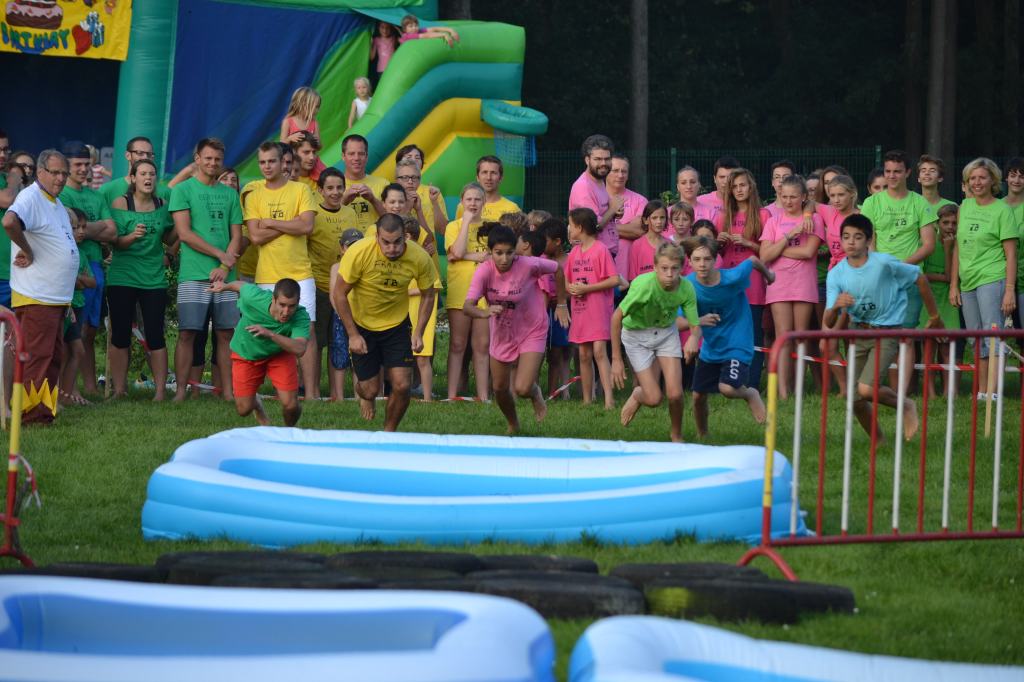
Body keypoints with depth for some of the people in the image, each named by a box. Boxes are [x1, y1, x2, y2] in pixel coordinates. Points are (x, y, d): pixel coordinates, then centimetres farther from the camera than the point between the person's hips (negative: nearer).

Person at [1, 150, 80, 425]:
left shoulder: (56, 204, 18)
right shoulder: (31, 198, -13)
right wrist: (26, 251, -21)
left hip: (56, 298, 10)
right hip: (36, 297, -10)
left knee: (53, 356, 12)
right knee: (36, 355, -9)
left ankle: (44, 409, 17)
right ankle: (28, 412, -8)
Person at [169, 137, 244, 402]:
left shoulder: (229, 194, 15)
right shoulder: (183, 190, 1)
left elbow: (236, 237, 11)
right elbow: (184, 234, -7)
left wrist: (225, 268, -5)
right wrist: (221, 254, -7)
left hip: (224, 277, 4)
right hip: (193, 276, -4)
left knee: (225, 333, 4)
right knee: (187, 333, -5)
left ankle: (227, 390, 7)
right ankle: (180, 390, -4)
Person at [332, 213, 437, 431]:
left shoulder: (419, 258, -20)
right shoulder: (359, 253, -27)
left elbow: (427, 295, -1)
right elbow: (339, 294, -16)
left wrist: (418, 333, -8)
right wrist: (353, 335, -15)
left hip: (397, 324, 2)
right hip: (361, 325, -2)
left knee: (402, 385, -8)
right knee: (371, 389, 1)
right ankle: (364, 394, 40)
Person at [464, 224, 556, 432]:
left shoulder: (528, 265, -26)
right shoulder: (485, 271, -22)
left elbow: (556, 268, -6)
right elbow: (467, 306, -30)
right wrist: (485, 312, -52)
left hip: (532, 332, -3)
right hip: (501, 335, 3)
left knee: (522, 388, -17)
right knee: (500, 388, 14)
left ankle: (536, 394, 22)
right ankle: (513, 425, 44)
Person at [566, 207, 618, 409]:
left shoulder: (601, 250, -9)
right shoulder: (574, 253, 12)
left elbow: (614, 280, -15)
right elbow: (566, 282, 18)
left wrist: (586, 288, -16)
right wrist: (571, 288, -6)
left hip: (599, 310, -7)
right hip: (580, 312, 7)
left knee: (599, 351, -17)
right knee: (584, 356, 8)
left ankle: (609, 398, -21)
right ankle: (587, 399, 14)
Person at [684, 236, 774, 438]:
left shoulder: (733, 278, -23)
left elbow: (752, 261, -2)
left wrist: (768, 274, 19)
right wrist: (698, 321, -34)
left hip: (737, 345, -4)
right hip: (710, 348, 4)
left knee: (727, 388, -25)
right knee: (698, 396, 8)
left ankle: (750, 394, 11)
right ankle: (702, 436, 37)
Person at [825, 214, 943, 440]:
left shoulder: (884, 263, -18)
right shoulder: (836, 274, -7)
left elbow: (919, 279, -2)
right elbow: (829, 323, -9)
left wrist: (934, 317, 7)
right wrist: (837, 306, -33)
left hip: (887, 332, -5)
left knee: (866, 389, -22)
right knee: (855, 400, 5)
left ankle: (905, 405, 7)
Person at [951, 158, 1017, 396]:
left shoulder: (1002, 211, -4)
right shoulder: (965, 207, 13)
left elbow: (1011, 255, -7)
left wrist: (1010, 290, -13)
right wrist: (954, 285, 13)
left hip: (992, 280, -6)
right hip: (968, 283, 6)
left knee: (992, 337, -12)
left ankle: (992, 392, -14)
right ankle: (981, 392, 14)